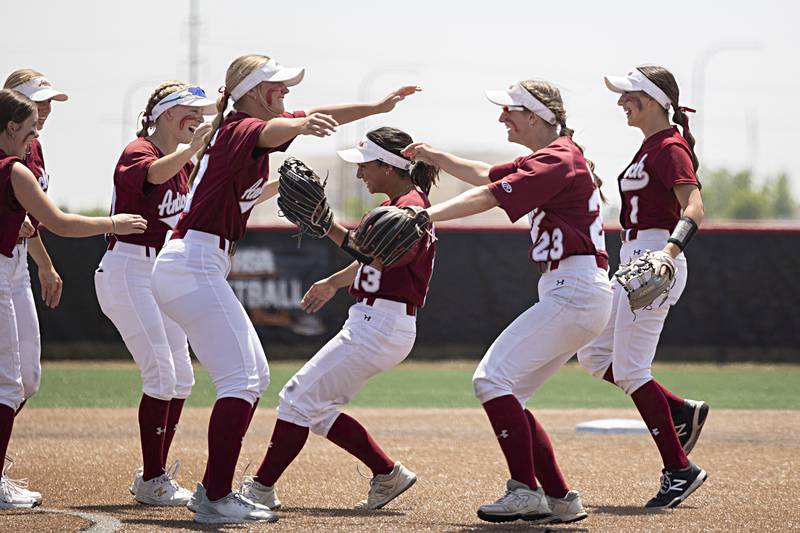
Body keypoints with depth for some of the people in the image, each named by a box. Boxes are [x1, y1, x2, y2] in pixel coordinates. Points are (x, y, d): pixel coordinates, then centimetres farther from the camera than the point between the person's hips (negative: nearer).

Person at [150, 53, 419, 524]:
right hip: (194, 267, -11)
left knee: (255, 376, 14)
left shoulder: (240, 129, 15)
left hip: (198, 269, 11)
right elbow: (271, 131, -39)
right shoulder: (241, 130, -13)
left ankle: (212, 492, 15)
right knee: (242, 380, -15)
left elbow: (316, 116, 28)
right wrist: (303, 126, -60)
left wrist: (378, 107, 31)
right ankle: (216, 499, -17)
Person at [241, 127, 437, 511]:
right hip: (369, 324, 10)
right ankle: (387, 474, 12)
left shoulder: (411, 206, -16)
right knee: (315, 408, 12)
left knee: (299, 398, -7)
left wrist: (330, 227, -37)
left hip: (380, 327, -10)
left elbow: (380, 257, -30)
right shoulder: (397, 204, 15)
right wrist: (334, 282, 44)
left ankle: (261, 489, 0)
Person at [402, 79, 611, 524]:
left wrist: (424, 217, -26)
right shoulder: (546, 160, 19)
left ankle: (525, 491, -16)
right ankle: (561, 500, 7)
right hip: (569, 294, 10)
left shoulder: (558, 159, -12)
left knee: (493, 379, -15)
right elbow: (487, 177, 31)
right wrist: (434, 157, 21)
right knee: (506, 395, 8)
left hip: (575, 292, -10)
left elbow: (487, 198, -21)